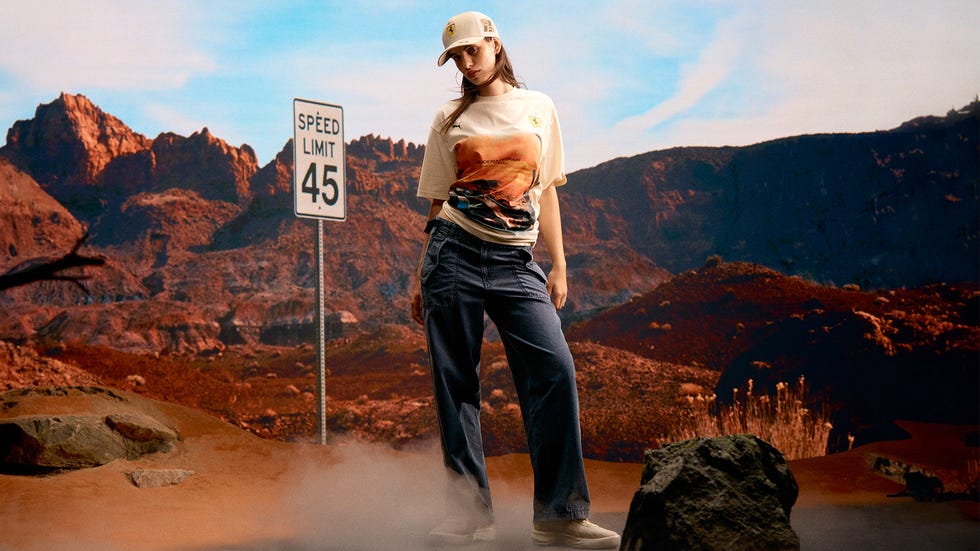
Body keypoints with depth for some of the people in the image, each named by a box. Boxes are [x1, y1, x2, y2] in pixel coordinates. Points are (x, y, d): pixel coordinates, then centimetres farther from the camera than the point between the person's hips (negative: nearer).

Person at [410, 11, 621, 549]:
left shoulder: (538, 107, 13)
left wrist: (559, 266, 8)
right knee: (455, 383, -2)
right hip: (455, 255, 0)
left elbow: (546, 192, 14)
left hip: (517, 263, 0)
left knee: (555, 371, -15)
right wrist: (421, 280, 10)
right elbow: (437, 203, 12)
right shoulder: (449, 120, 11)